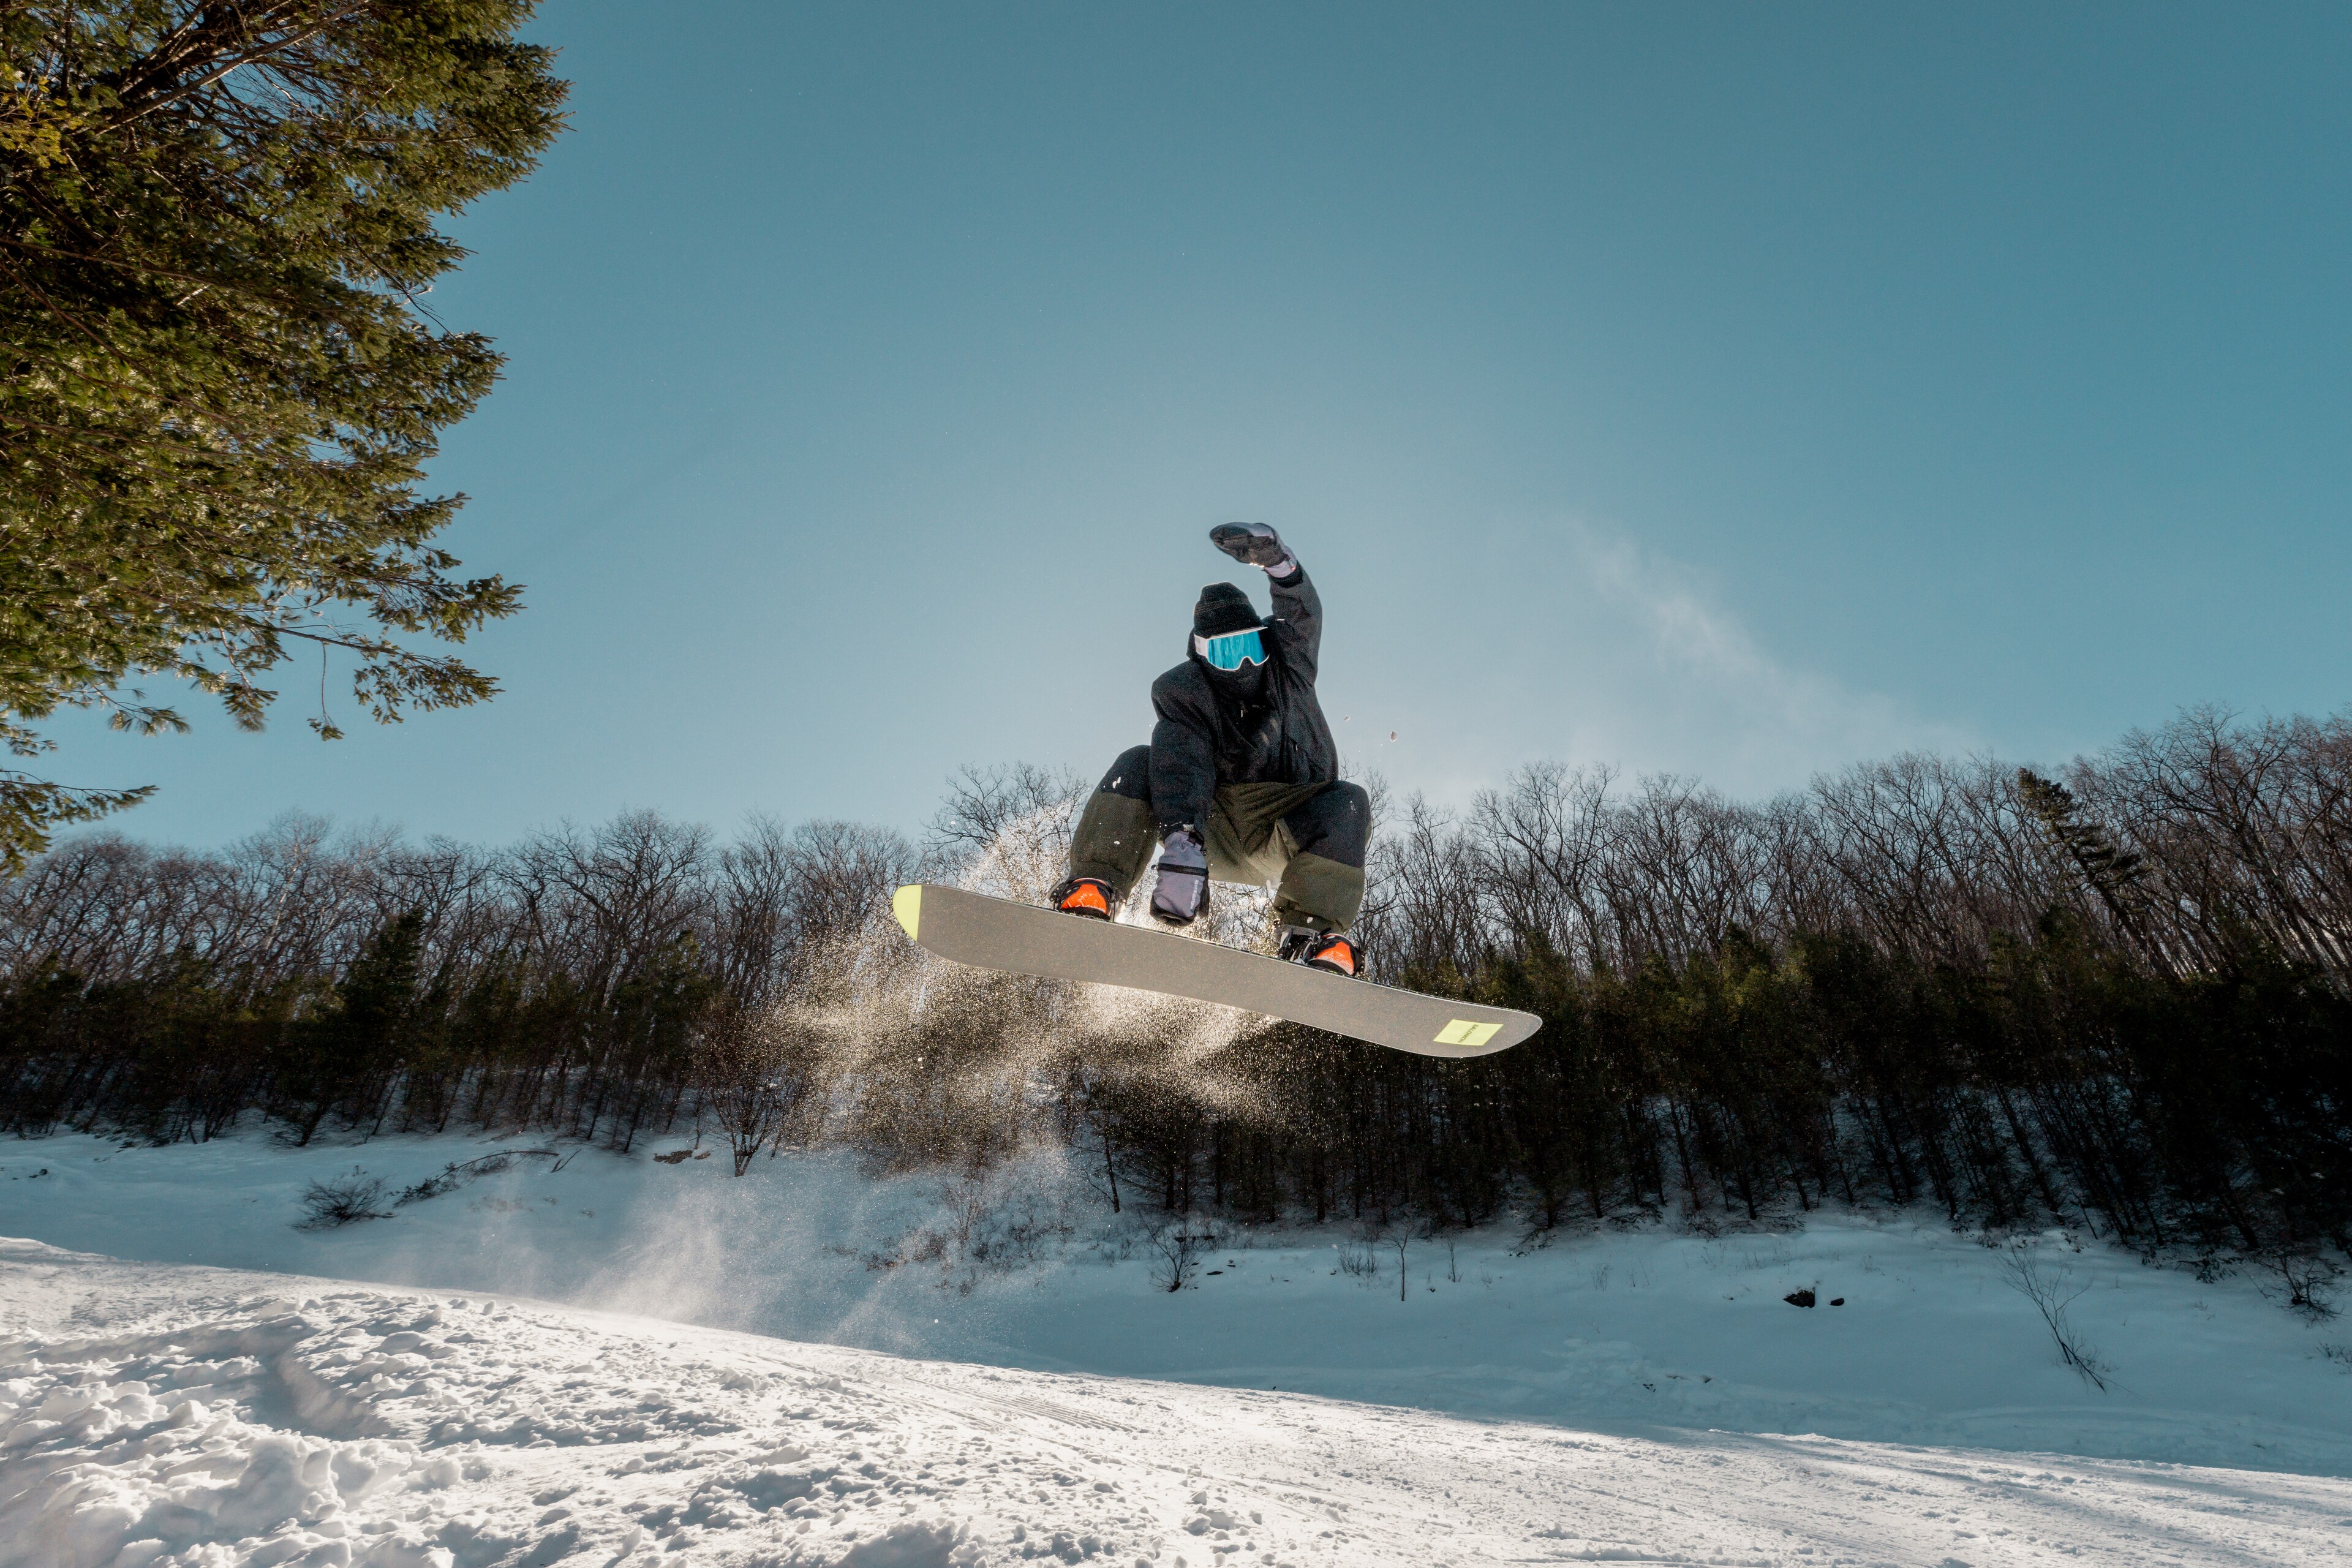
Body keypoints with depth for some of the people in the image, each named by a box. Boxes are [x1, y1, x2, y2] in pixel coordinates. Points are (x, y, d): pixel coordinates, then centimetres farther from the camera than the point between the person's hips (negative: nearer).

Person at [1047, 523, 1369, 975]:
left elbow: (1302, 609, -21)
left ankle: (1318, 936, -36)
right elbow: (1182, 770, -29)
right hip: (1212, 831, -1)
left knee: (1348, 802, -29)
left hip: (1291, 837, 1)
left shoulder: (1289, 663, -2)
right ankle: (1091, 894, -31)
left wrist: (1274, 556, -42)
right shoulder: (1182, 691, -12)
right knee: (1138, 765, -21)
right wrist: (1182, 844, -47)